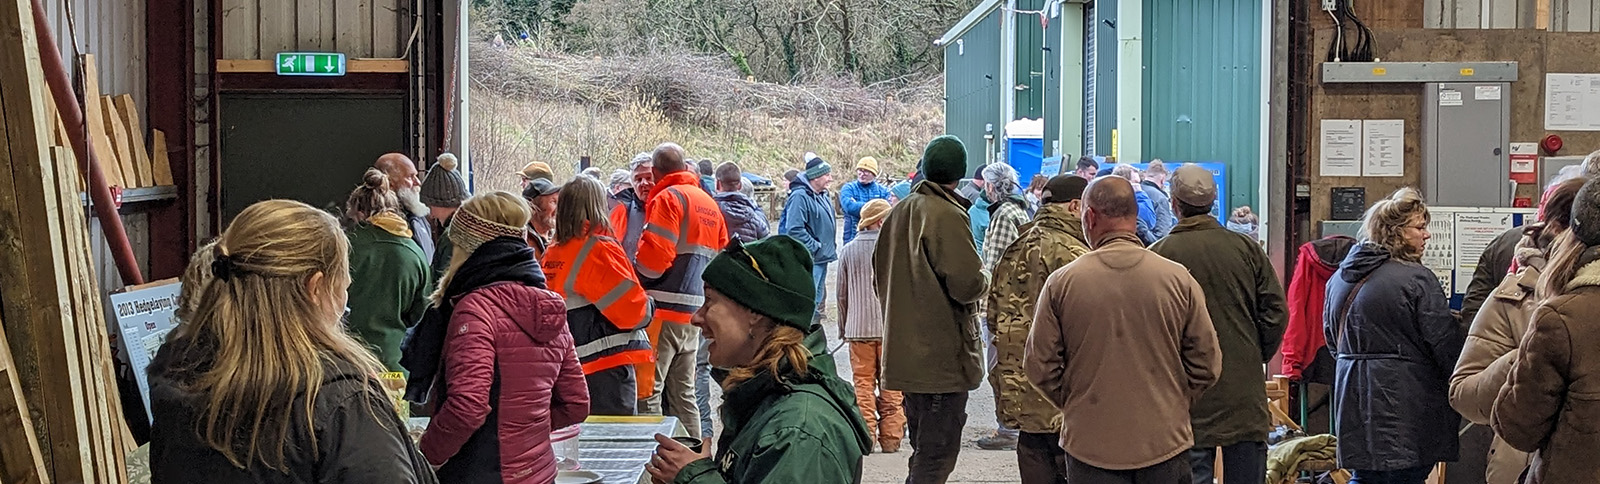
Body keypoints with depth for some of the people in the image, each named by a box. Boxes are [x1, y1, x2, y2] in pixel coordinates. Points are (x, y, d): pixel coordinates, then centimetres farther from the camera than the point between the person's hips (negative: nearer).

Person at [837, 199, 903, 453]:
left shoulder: (848, 250, 3)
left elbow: (842, 293, 7)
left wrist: (843, 328, 16)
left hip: (858, 327, 2)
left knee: (863, 383, 6)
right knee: (891, 385, 6)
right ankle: (890, 438, 7)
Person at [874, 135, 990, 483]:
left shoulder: (899, 212, 10)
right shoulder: (947, 215, -16)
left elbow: (879, 275, 19)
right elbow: (967, 285, -21)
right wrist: (983, 280, -1)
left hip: (904, 348, 8)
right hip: (943, 356, -8)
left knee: (922, 450, 19)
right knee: (937, 456, -3)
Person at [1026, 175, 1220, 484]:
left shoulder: (1061, 282, -6)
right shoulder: (1179, 279, -4)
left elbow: (1040, 366, -1)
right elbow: (1207, 365, 1)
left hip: (1089, 444, 0)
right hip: (1165, 443, 1)